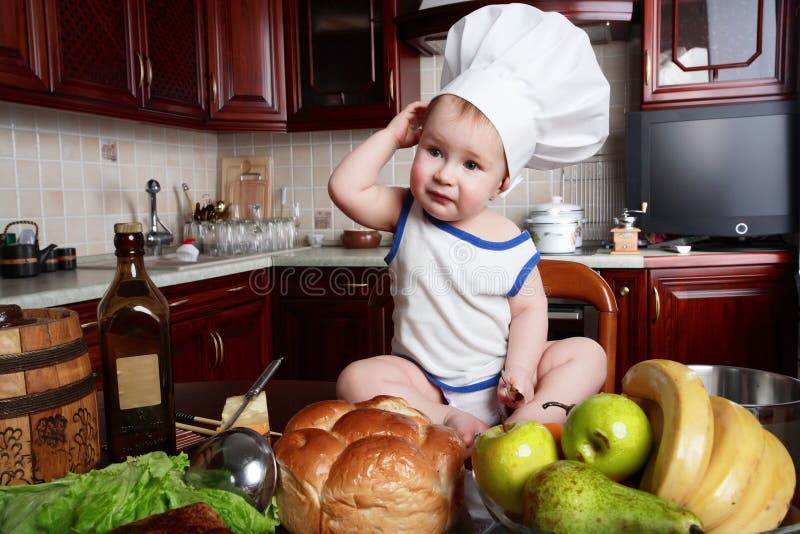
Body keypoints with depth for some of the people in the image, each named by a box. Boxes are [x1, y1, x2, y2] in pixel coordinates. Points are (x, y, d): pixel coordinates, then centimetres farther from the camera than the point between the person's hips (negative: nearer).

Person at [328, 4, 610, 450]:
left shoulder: (512, 245, -8)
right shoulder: (407, 214, -2)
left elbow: (528, 309, -5)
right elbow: (346, 189, -11)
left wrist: (520, 369, -20)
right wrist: (392, 136, -8)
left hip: (497, 383, 1)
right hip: (424, 382, 0)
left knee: (587, 355, -14)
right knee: (356, 379, -25)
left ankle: (523, 426, -33)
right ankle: (450, 423, -30)